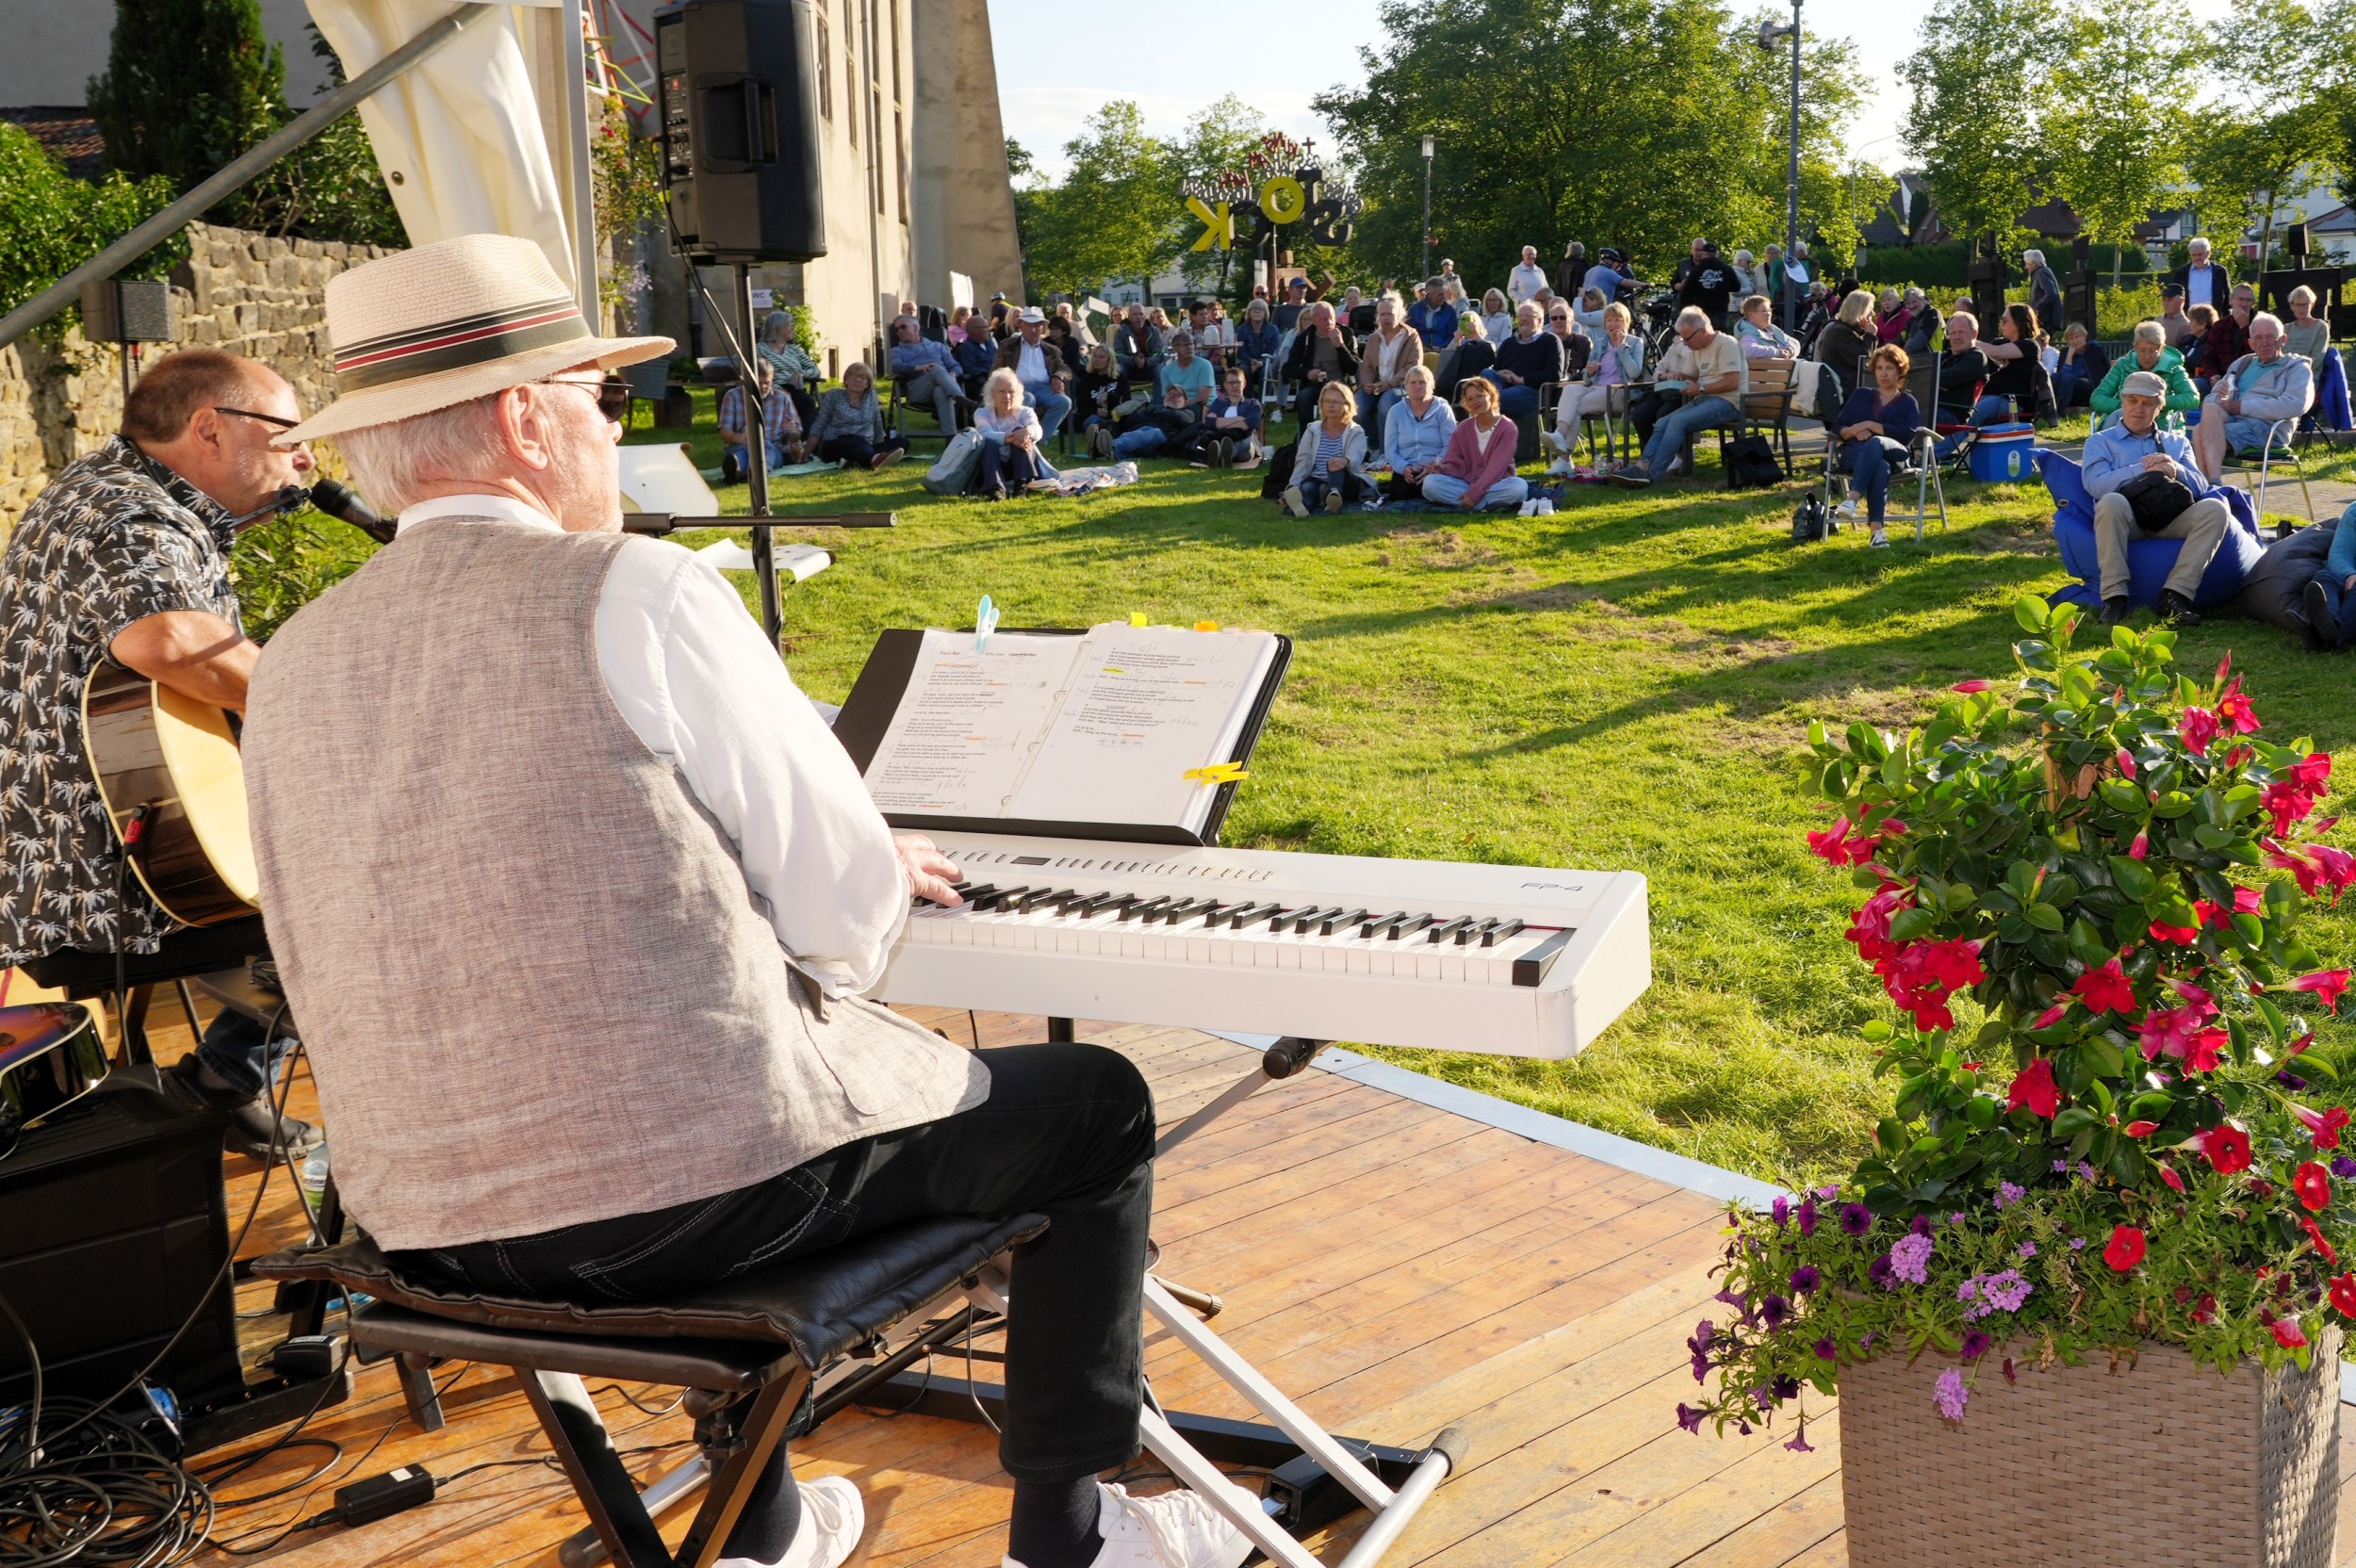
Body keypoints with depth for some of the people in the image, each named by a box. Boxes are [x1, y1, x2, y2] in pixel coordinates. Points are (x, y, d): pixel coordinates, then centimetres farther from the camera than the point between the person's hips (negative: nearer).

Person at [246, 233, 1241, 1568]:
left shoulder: (293, 663, 6)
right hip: (692, 1191, -7)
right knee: (1100, 1105, 14)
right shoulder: (638, 595, -13)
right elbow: (848, 919, -11)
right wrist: (879, 879, 13)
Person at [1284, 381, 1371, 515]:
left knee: (1337, 466, -36)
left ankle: (1335, 494, -68)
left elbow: (1355, 457, -16)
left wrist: (1345, 461, -45)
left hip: (1346, 484, -2)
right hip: (1317, 482, 2)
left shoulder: (1356, 432, 5)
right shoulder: (1312, 430, 15)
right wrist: (1292, 488, -15)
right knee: (1307, 488, -34)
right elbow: (1302, 461, 4)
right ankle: (1302, 504, -70)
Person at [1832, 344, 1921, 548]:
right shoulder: (1861, 395, 29)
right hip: (1855, 453, 1)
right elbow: (1837, 426, 19)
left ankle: (1853, 499, -57)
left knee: (1876, 442, -41)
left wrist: (1871, 426, -5)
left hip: (1893, 454, -1)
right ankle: (1876, 530, -55)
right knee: (1880, 467, -39)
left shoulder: (1908, 402, 21)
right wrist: (1854, 431, -5)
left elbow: (1909, 435, 1)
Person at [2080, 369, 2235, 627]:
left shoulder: (2177, 443, 29)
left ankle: (2175, 595, -32)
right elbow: (2095, 484, -2)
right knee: (2112, 502, -38)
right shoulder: (2100, 441, 19)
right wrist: (2143, 469, -10)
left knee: (2215, 508, -26)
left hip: (2170, 520, 3)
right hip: (2126, 519, -3)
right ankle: (2114, 596, -35)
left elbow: (2200, 487, 12)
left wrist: (2176, 470, -8)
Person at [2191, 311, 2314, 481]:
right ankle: (2213, 482, -43)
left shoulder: (2297, 369, 12)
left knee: (2203, 433, -31)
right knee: (2210, 410, -32)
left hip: (2267, 428, -5)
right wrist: (2220, 396, -3)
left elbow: (2295, 406, -8)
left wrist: (2242, 406, -11)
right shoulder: (2242, 363, 30)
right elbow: (2213, 395, 25)